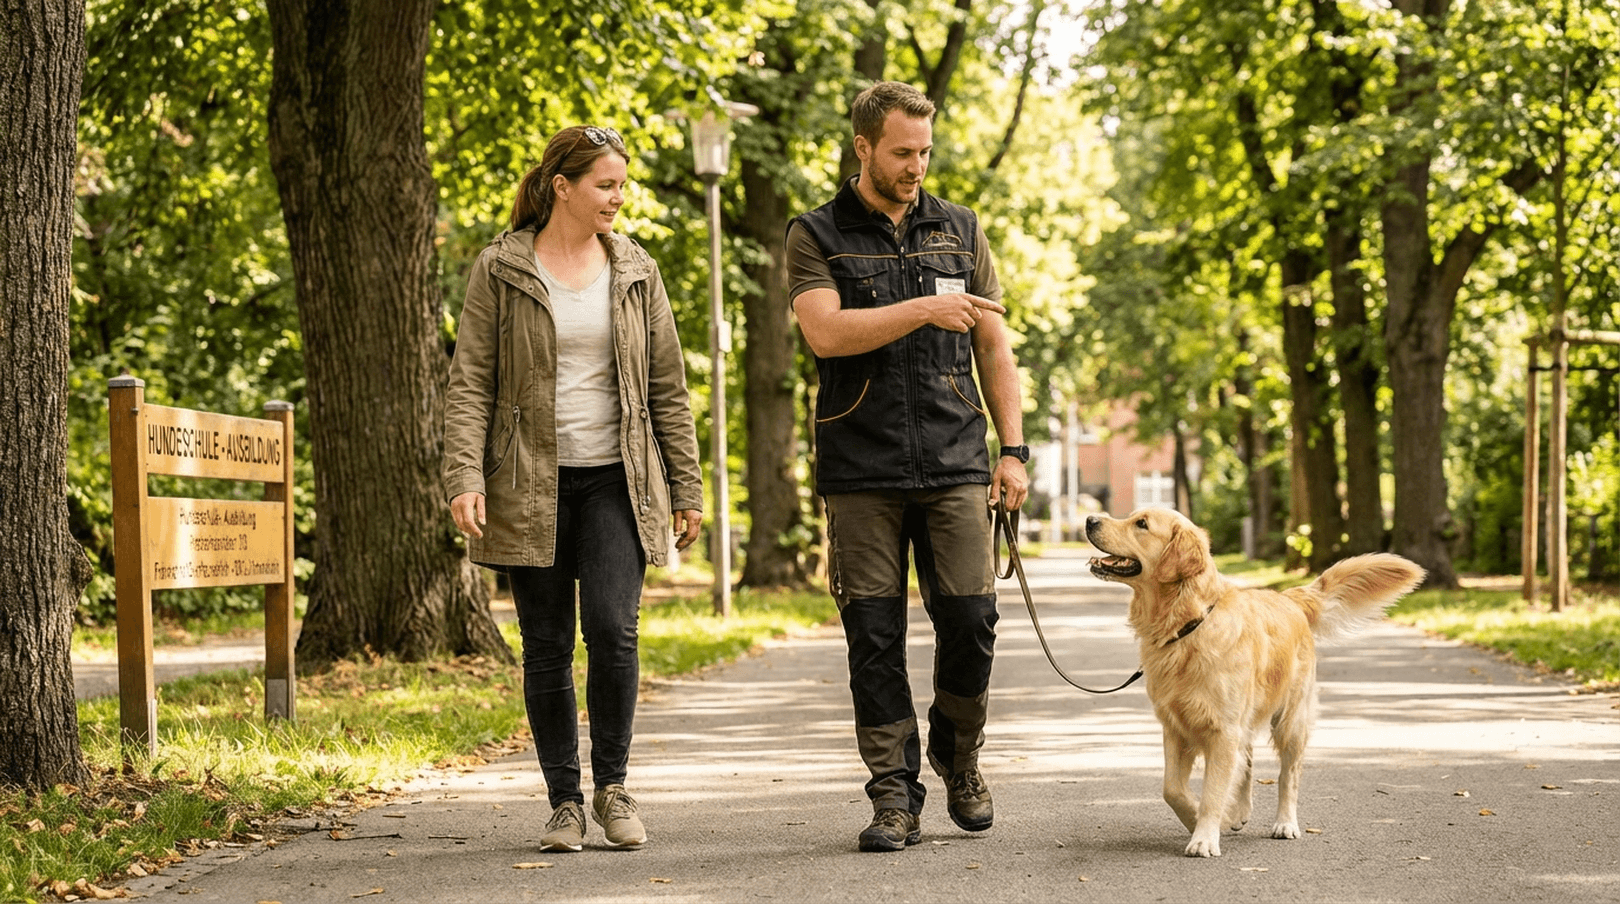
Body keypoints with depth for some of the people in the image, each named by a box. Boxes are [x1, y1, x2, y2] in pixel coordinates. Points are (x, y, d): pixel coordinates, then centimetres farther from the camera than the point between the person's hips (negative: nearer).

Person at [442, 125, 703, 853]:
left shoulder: (634, 271, 8)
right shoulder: (500, 271, 1)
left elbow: (667, 386, 11)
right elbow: (470, 382, -2)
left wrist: (686, 488, 7)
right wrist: (465, 477, -13)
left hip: (615, 480, 1)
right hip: (531, 486, -1)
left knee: (613, 629, -14)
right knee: (546, 648, 2)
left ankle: (612, 784, 4)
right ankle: (565, 801, 14)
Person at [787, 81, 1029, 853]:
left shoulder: (959, 230, 12)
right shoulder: (816, 237, 3)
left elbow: (993, 345, 13)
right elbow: (826, 331, -13)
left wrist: (1012, 449, 6)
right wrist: (924, 309, -18)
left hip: (953, 467, 2)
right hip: (860, 471, -2)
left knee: (970, 619, -4)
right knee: (875, 636, -1)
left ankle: (958, 754, 21)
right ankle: (894, 796, 6)